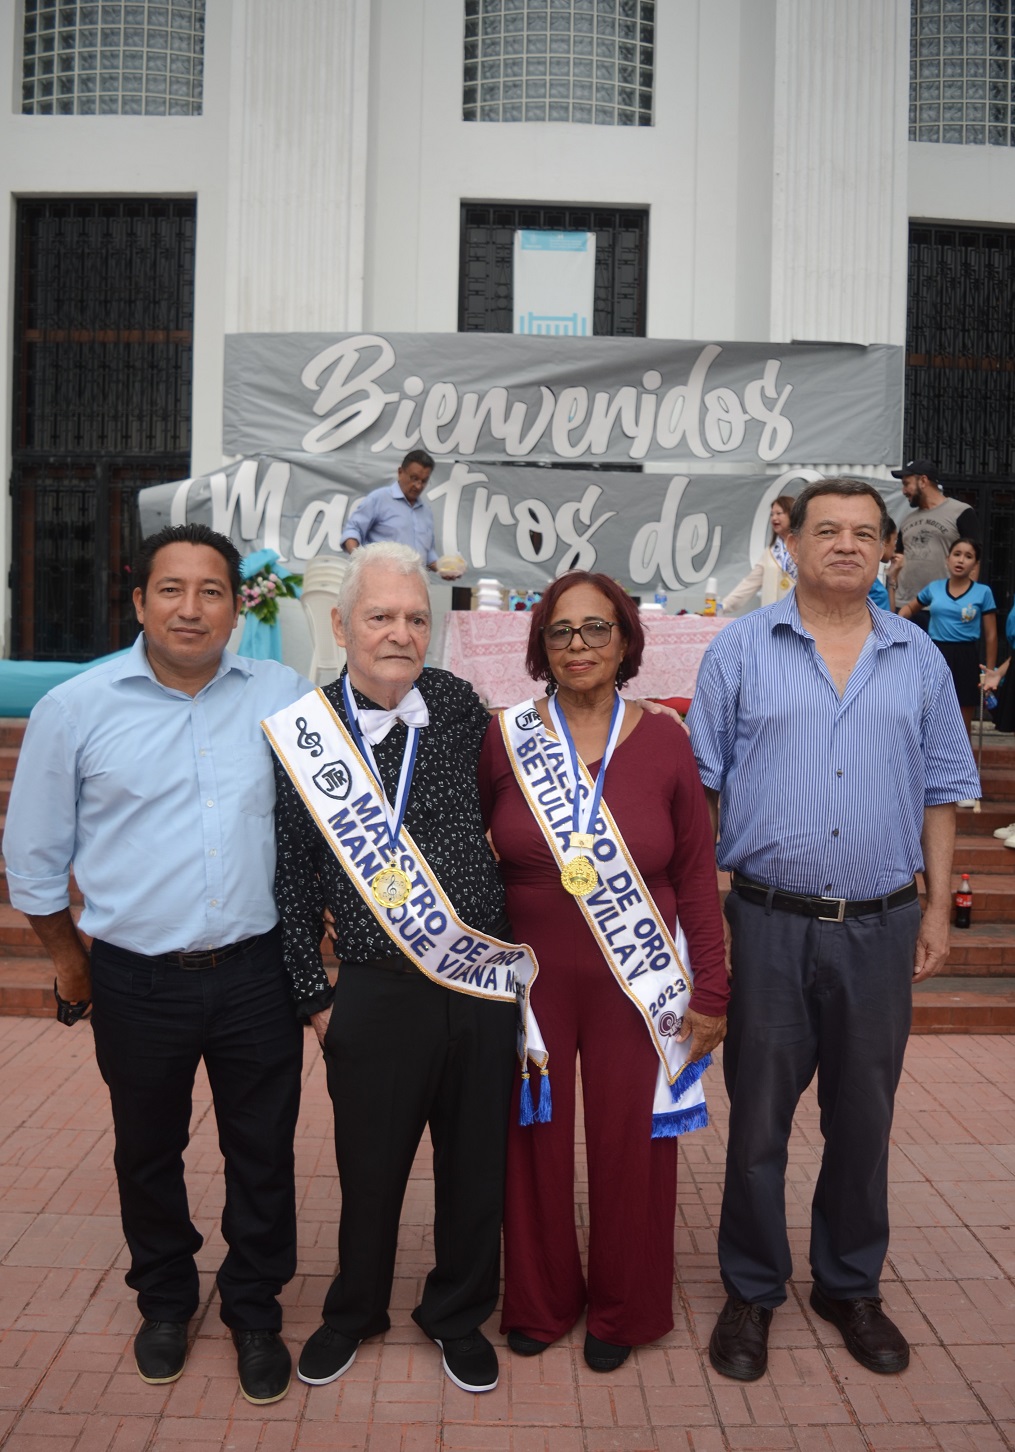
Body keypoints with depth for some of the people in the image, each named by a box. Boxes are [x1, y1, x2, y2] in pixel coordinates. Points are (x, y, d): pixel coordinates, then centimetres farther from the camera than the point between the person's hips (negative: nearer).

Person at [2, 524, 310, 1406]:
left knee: (264, 1155, 13)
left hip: (257, 973, 1)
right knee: (148, 1154, 19)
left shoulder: (283, 695, -2)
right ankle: (166, 1301, 45)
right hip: (137, 982, 0)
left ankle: (255, 1310, 38)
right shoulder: (75, 709, -5)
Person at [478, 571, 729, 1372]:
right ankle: (539, 1301, 38)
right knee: (536, 1141, 11)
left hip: (638, 986, 0)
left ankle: (622, 1310, 36)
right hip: (530, 981, 0)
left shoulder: (665, 743, -3)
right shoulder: (504, 739, -4)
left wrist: (710, 991, 0)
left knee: (630, 1144, 11)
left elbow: (697, 877, 1)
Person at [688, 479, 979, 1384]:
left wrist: (937, 911, 6)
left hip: (881, 928, 2)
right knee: (758, 1115, 9)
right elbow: (697, 786, 0)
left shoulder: (920, 661, 7)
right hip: (770, 924, -2)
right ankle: (752, 1292, 29)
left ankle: (851, 1287, 35)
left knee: (863, 1116, 15)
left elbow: (941, 794, 10)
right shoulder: (742, 650, -1)